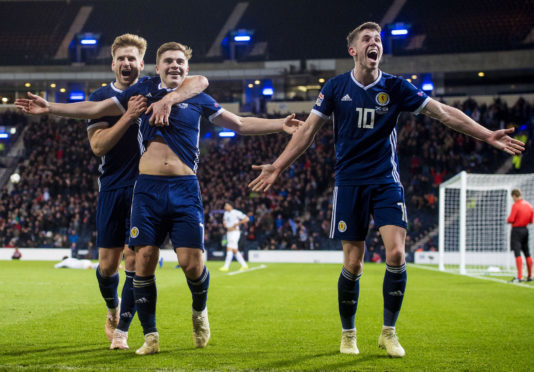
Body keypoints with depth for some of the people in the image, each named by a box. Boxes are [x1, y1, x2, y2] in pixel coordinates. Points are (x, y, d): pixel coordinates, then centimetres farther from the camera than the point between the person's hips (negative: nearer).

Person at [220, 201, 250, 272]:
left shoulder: (236, 212, -11)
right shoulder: (226, 213, 13)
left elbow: (246, 218, -13)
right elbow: (224, 219, 35)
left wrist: (238, 223, -18)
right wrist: (224, 223, 13)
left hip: (235, 232, -9)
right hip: (228, 232, 9)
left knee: (229, 248, -15)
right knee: (235, 250, 8)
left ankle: (226, 266, -16)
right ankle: (244, 265, 15)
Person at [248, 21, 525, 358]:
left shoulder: (395, 87, -1)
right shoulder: (336, 87, -1)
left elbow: (444, 113, -1)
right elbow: (309, 130, 3)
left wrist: (487, 135, -7)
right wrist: (277, 167, -1)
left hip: (386, 181, 1)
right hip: (350, 182, 0)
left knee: (396, 254, -14)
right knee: (353, 264, 0)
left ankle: (389, 332, 4)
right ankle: (348, 334, 20)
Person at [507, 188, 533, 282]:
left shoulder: (515, 205, -14)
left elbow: (510, 220, -17)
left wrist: (508, 220, 4)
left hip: (516, 230, -7)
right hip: (525, 229, 7)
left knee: (517, 253, -10)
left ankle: (519, 276, -18)